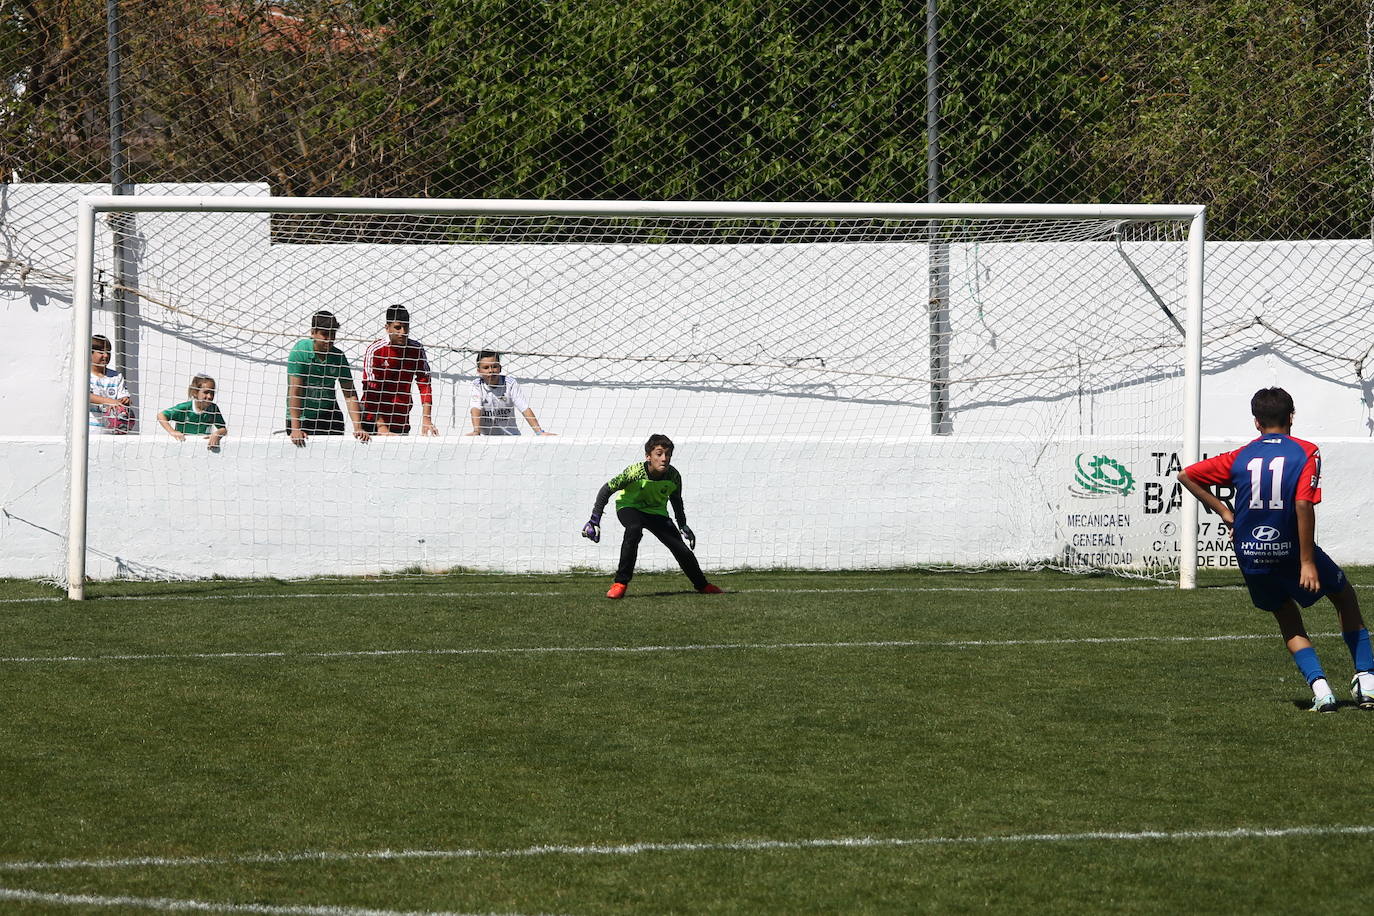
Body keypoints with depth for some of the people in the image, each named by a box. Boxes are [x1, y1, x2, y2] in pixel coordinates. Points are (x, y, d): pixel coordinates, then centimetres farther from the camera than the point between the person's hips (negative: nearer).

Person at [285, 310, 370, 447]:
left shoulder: (338, 356, -5)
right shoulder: (300, 351, -16)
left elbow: (350, 394, -5)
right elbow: (295, 391, -19)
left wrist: (358, 428, -16)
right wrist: (295, 429, -26)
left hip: (328, 415, 3)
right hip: (301, 418, -3)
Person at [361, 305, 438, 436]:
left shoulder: (417, 349, -1)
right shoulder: (375, 350, -11)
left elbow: (424, 385, -2)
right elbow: (370, 391, -14)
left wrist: (426, 420, -14)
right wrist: (381, 427, -22)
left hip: (401, 423, 3)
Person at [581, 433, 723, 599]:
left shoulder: (673, 476, -20)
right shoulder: (635, 472, -31)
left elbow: (676, 500, 3)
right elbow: (607, 489, -21)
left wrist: (683, 525, 7)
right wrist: (595, 519, -23)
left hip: (656, 511, 3)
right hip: (629, 507, -3)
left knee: (681, 549, -5)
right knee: (634, 530, -37)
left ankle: (702, 585, 23)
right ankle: (620, 583, -30)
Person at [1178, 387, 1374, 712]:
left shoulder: (1239, 458, 4)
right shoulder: (1305, 453, -6)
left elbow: (1186, 475, 8)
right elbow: (1303, 505, -19)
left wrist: (1224, 512, 11)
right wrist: (1307, 562, -18)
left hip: (1251, 560, 2)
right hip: (1290, 552, -2)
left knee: (1289, 620, 21)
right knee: (1344, 594, 23)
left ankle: (1320, 687, 0)